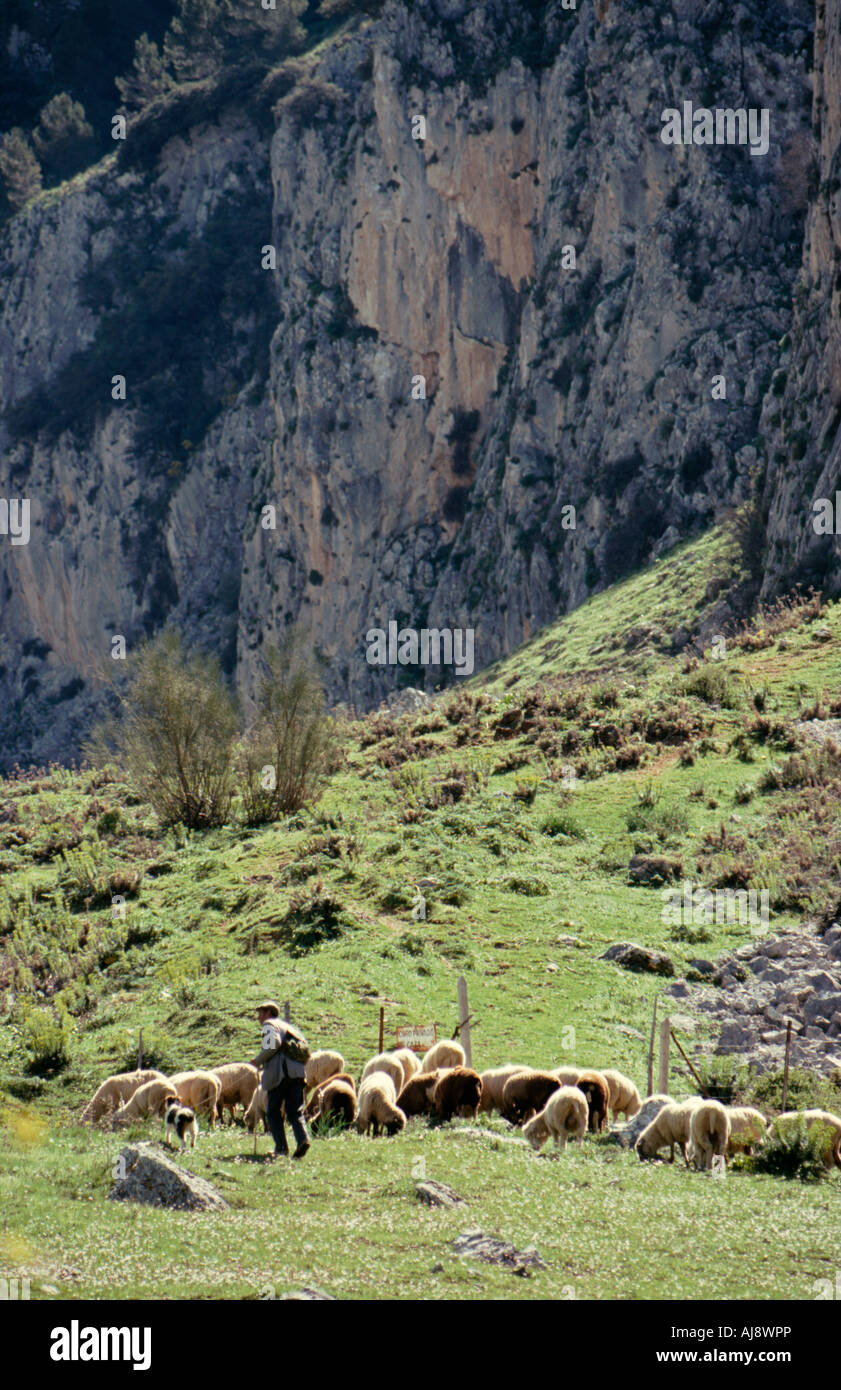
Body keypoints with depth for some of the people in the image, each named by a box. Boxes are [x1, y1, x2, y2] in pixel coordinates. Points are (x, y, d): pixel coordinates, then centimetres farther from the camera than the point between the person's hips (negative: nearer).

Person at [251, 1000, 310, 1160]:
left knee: (273, 1111, 5)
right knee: (295, 1111, 5)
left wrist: (258, 1061, -5)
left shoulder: (269, 1024, 5)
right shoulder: (289, 1027, 28)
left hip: (279, 1074, -6)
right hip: (298, 1073, 6)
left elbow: (274, 1044, -14)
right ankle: (303, 1138, -20)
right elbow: (305, 1047, 20)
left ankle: (281, 1147, -3)